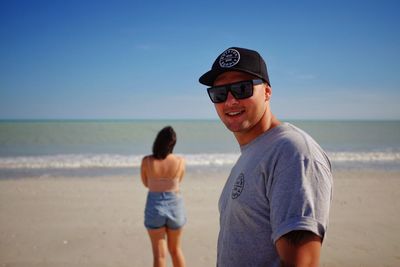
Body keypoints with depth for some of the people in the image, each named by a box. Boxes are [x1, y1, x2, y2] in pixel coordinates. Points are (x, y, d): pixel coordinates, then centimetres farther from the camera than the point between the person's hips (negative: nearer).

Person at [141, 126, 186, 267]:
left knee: (159, 254, 8)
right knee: (175, 249, 22)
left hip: (155, 207, -1)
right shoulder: (180, 161, -10)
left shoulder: (146, 161, -12)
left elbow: (146, 184, 4)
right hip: (175, 206, 1)